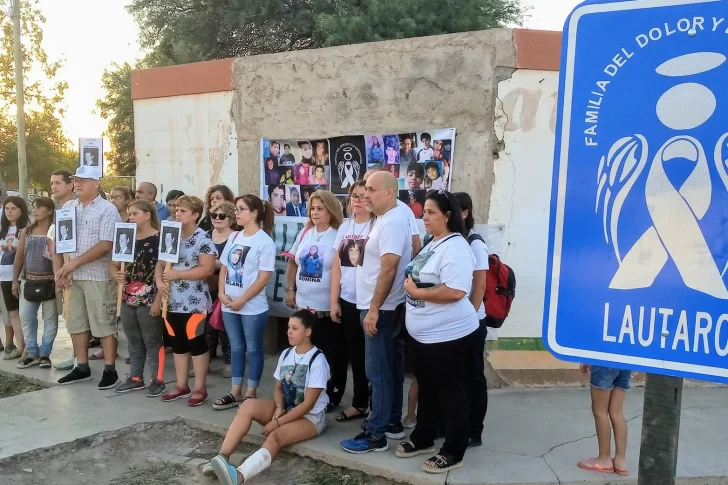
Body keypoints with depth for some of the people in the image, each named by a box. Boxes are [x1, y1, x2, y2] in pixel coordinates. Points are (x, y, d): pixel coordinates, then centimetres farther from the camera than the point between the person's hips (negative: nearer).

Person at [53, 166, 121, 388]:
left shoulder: (107, 210, -8)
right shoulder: (67, 207, 11)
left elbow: (106, 245, -16)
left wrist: (75, 262, -17)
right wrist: (59, 269, 1)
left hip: (98, 276, -6)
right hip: (72, 276, 6)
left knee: (103, 323, 0)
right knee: (76, 323, 12)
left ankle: (110, 370, 8)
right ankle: (82, 368, 24)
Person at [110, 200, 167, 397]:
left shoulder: (160, 239, -9)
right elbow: (113, 264, 14)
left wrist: (158, 300, -16)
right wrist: (117, 275, -10)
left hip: (149, 300, -7)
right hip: (128, 299, 7)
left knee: (152, 341, 1)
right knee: (134, 341, 15)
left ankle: (158, 380, 10)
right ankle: (136, 378, 26)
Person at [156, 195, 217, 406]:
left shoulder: (203, 239, -11)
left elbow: (208, 269, -20)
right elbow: (161, 262, 15)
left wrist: (177, 274, -20)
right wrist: (159, 279, -6)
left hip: (195, 302, -7)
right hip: (173, 301, 7)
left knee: (196, 343, 2)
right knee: (178, 344, 15)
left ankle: (200, 388, 13)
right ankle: (182, 386, 27)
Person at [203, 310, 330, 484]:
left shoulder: (317, 360, -18)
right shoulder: (286, 354, 2)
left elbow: (308, 404, -19)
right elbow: (278, 388, 9)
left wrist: (278, 422, -20)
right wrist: (279, 408, -13)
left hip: (310, 417, -7)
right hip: (286, 409, 7)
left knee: (275, 436, -35)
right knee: (248, 406, -20)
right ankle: (222, 458, -29)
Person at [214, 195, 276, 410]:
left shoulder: (264, 241, -10)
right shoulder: (233, 237, 9)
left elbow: (264, 277, -14)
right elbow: (224, 267, 12)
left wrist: (242, 300, -15)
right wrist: (222, 293, -2)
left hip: (252, 307, -6)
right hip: (229, 305, 6)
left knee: (253, 349, 6)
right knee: (236, 348, 14)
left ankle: (251, 393, 17)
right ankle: (235, 392, 24)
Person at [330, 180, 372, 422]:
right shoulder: (345, 227, 9)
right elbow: (336, 266, 10)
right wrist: (334, 301, 7)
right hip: (348, 301, 5)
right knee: (355, 353, 14)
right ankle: (359, 403, 28)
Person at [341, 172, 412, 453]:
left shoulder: (391, 222, -20)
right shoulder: (391, 217, 12)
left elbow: (389, 269, -26)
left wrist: (373, 309, -23)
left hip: (382, 308, -10)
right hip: (382, 306, 10)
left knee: (378, 371, -3)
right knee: (390, 368, 16)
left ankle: (376, 434, 6)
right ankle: (393, 422, 28)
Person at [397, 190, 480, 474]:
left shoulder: (455, 248, -20)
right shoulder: (433, 243, 11)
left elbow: (455, 292, -30)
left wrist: (417, 292, -20)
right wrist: (411, 285, 5)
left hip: (448, 335, -10)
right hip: (425, 334, 10)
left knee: (450, 393, 4)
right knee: (427, 389, 21)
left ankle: (453, 453, 19)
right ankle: (423, 439, 36)